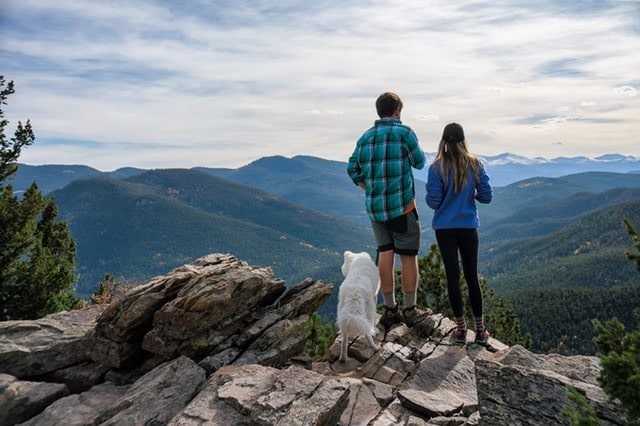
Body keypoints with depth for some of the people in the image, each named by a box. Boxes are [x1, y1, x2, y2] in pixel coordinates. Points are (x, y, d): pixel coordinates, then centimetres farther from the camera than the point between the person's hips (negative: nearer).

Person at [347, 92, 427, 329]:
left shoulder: (365, 137, 7)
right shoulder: (403, 132, -8)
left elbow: (353, 169, 6)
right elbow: (419, 162, 2)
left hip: (374, 206, 5)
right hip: (402, 205, -5)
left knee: (385, 253, 12)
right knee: (408, 256, 5)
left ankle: (390, 309, 19)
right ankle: (410, 310, 13)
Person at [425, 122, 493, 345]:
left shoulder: (437, 167, -11)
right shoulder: (475, 164, -4)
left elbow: (433, 201, -12)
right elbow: (487, 197, -3)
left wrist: (429, 194, 9)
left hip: (445, 228, -2)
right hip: (468, 227, 2)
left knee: (452, 276, 6)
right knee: (472, 276, 11)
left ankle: (461, 329, 15)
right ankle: (480, 329, 18)